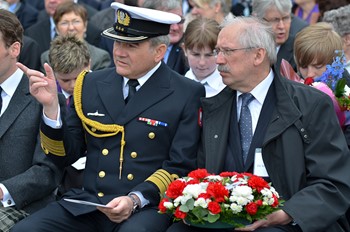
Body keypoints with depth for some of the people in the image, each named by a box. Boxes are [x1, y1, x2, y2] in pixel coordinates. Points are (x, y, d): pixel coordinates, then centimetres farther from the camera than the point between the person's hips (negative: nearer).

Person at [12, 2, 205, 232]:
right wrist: (51, 105, -5)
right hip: (85, 204, 4)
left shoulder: (188, 95, -1)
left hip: (147, 207, -4)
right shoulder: (91, 84, 10)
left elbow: (180, 168, -3)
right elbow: (62, 152, 11)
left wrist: (136, 200, -17)